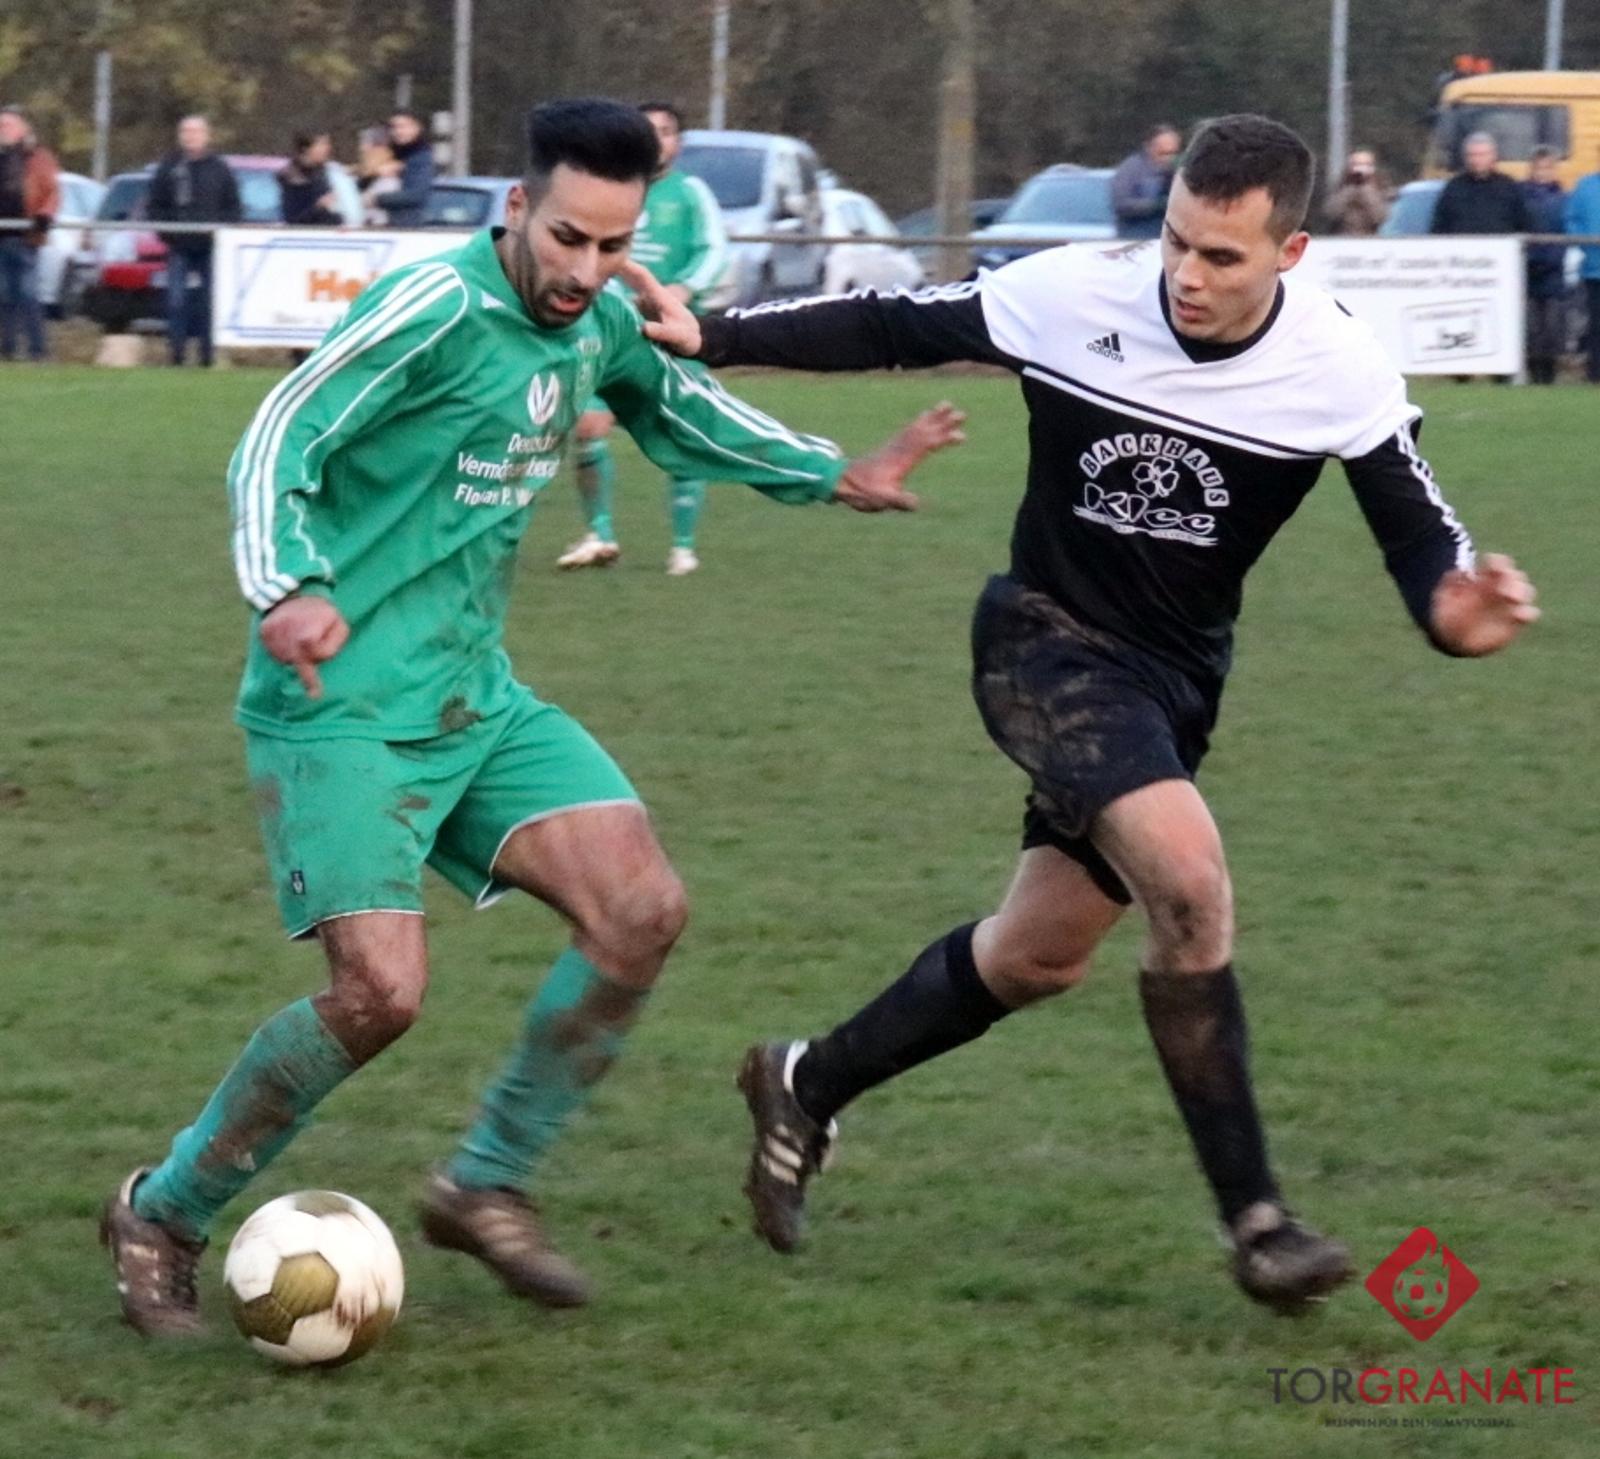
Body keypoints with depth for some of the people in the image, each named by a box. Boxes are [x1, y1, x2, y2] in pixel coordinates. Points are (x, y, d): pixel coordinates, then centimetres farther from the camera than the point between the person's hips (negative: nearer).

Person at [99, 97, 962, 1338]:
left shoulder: (601, 326, 6)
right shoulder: (438, 311, -18)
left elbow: (678, 405, 29)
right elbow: (275, 447, -22)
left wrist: (835, 478, 26)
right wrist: (288, 591, -39)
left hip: (476, 699, 8)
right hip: (342, 708, -8)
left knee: (644, 911, -5)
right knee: (382, 992, -18)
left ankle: (486, 1188, 12)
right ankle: (162, 1216, 3)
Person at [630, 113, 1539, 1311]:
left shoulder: (1343, 373, -15)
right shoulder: (1072, 297, -18)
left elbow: (1419, 537, -12)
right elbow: (890, 331, -5)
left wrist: (1458, 609, -35)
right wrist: (710, 338, -11)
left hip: (1175, 675, 4)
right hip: (1049, 641, -4)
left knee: (1040, 954, 15)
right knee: (1189, 876, -26)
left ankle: (809, 1090, 39)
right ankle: (1255, 1219, -18)